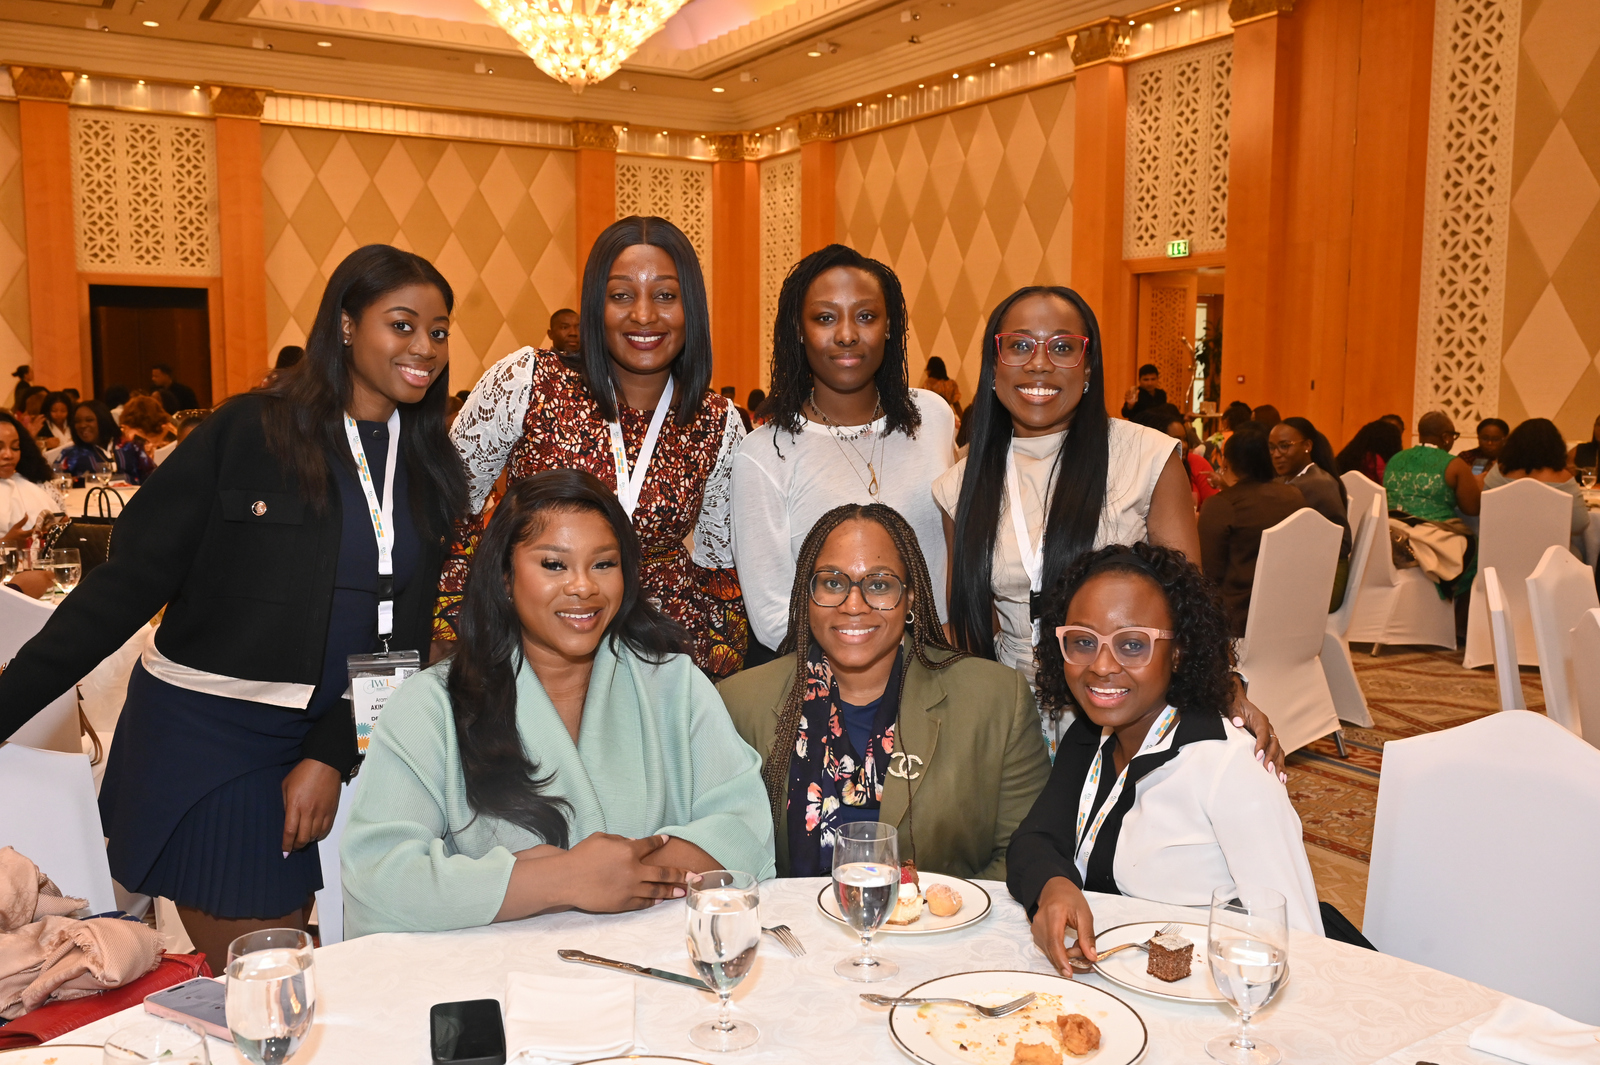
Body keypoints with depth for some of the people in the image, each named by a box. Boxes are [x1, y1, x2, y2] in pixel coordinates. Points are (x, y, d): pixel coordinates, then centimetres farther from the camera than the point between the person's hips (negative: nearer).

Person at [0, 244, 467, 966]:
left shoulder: (432, 471, 6)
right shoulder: (249, 431, -6)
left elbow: (405, 637, 5)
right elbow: (130, 579, -5)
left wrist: (333, 754, -5)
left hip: (330, 742, 4)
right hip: (201, 734, -4)